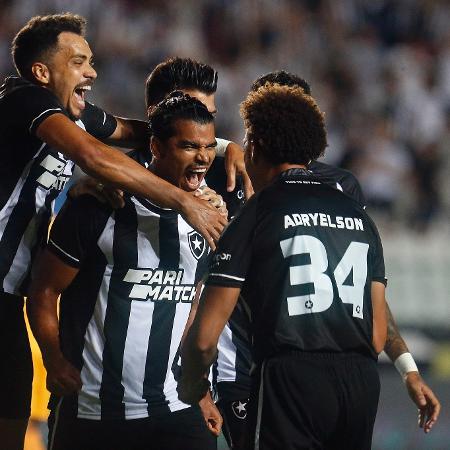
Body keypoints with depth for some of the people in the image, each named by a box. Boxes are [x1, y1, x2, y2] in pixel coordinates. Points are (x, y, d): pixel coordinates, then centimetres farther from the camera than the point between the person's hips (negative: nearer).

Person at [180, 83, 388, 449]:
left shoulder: (256, 215, 1)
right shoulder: (359, 215, 17)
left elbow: (205, 337, -2)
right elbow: (378, 334, 16)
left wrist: (190, 387, 15)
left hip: (291, 381, -6)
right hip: (361, 381, 6)